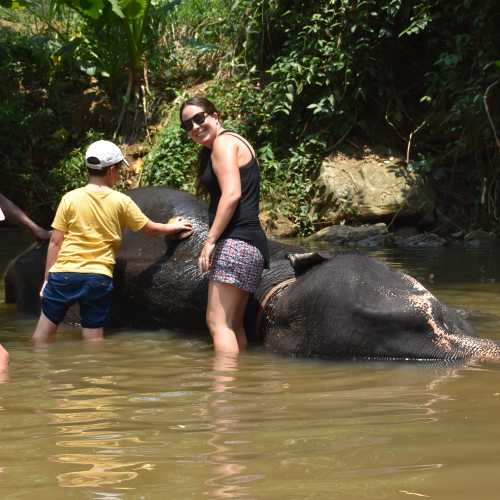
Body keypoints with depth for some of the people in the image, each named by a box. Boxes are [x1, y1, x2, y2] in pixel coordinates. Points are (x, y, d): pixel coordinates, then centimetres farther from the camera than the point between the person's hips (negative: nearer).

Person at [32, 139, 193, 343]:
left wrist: (47, 277, 6)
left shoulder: (70, 198, -2)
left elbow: (55, 242, -1)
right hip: (99, 278, 0)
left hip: (64, 273, 0)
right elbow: (150, 228, 12)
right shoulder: (121, 201, 0)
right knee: (93, 337, 5)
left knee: (46, 326, 11)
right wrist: (173, 228, 31)